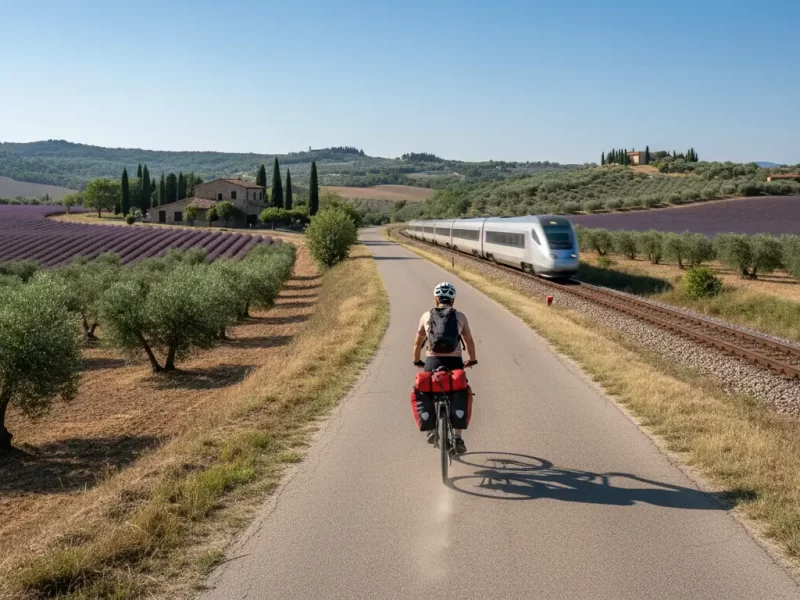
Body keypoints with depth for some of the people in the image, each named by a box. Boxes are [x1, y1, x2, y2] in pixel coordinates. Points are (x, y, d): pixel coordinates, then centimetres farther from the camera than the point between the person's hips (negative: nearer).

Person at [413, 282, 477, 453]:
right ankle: (457, 437, 5)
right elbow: (469, 342, 13)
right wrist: (472, 360, 29)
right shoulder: (460, 316, 8)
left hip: (432, 361, 0)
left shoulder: (427, 316, 10)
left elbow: (418, 343, 14)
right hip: (455, 362, 0)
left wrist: (417, 361, 30)